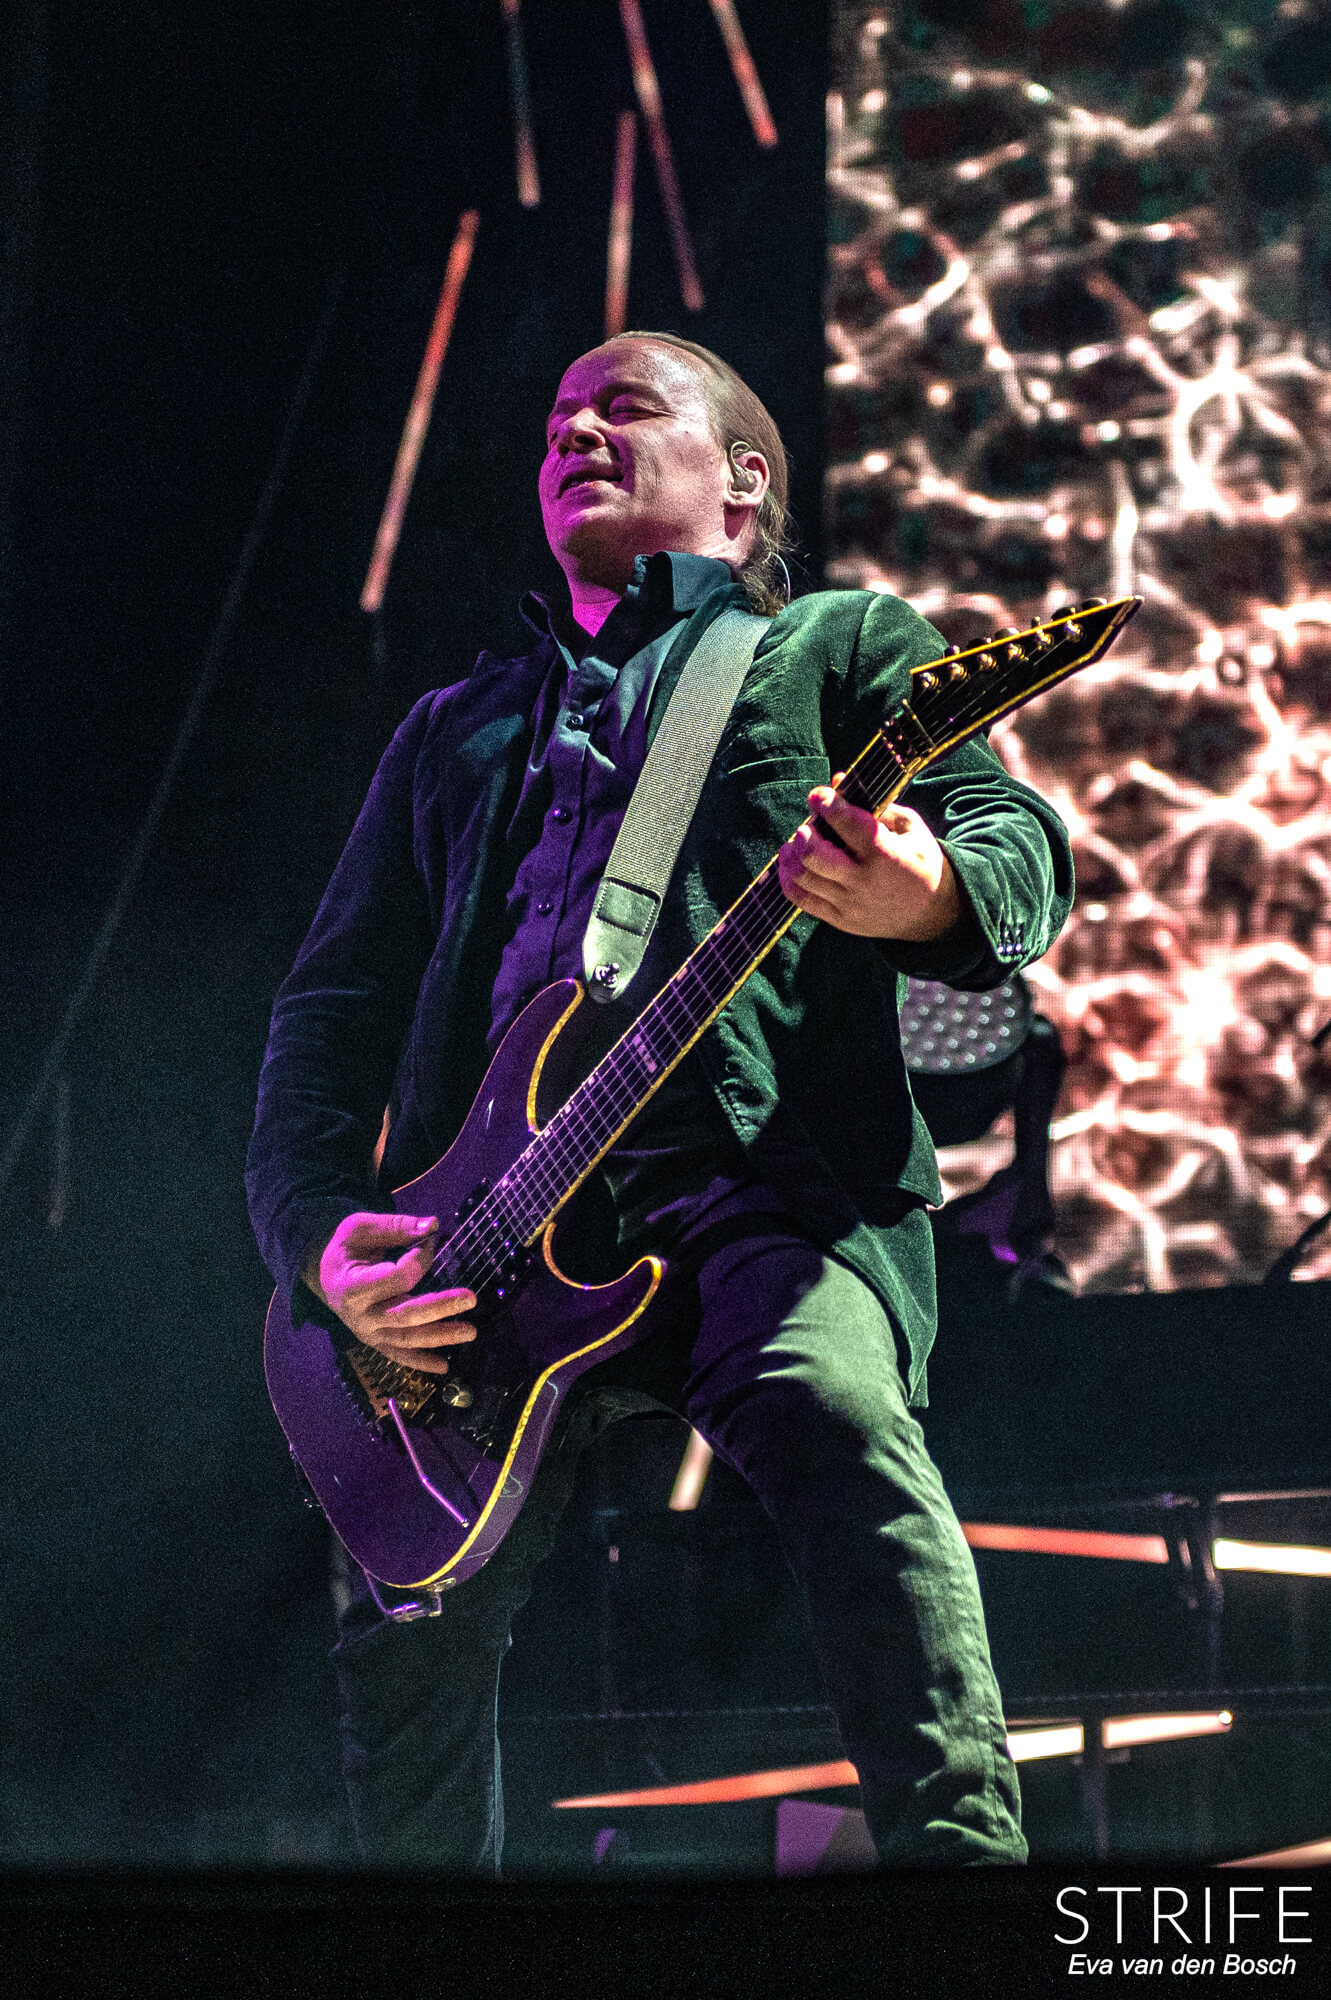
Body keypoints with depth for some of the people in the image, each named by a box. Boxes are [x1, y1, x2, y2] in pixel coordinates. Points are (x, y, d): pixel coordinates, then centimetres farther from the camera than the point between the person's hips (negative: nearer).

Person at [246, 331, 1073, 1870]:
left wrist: (929, 896, -23)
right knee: (408, 1623, -14)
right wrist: (320, 1230, 3)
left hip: (760, 1186, -4)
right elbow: (334, 1002, 24)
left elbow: (1020, 848, 3)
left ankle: (962, 1852, -39)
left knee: (833, 1414, -35)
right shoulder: (458, 729, 31)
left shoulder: (838, 644, 19)